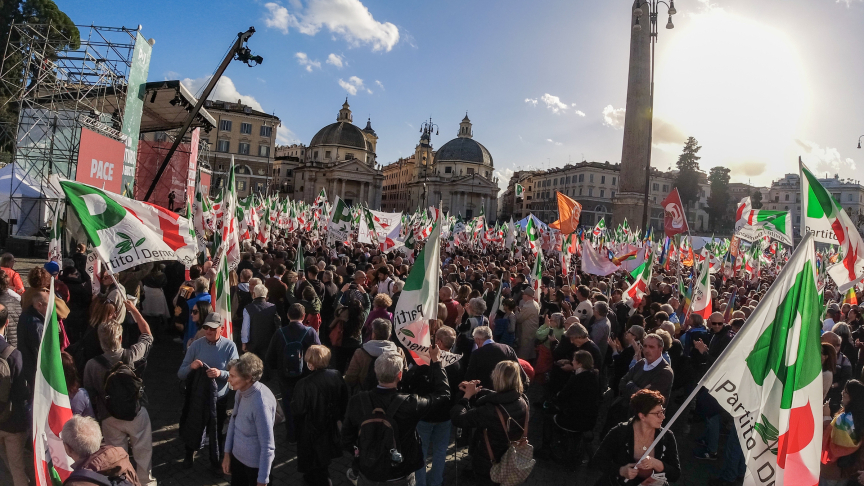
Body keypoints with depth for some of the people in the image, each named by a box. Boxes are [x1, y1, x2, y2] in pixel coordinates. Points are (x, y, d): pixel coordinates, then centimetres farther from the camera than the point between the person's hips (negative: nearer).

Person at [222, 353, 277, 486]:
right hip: (237, 456, 7)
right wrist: (227, 453, 11)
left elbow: (268, 446, -26)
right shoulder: (241, 391, -7)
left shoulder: (261, 403, -30)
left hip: (255, 464, -7)